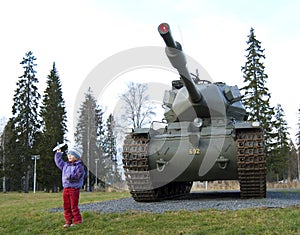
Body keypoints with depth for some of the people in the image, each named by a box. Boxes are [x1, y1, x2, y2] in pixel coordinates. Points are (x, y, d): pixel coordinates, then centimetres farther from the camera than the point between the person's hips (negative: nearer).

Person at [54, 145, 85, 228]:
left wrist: (70, 177, -28)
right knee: (66, 206, 8)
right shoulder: (65, 165, 13)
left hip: (74, 188, -7)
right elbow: (58, 162, 27)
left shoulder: (79, 166, -8)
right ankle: (68, 221, 16)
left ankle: (77, 221, 6)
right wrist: (58, 153, 24)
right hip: (66, 188, 7)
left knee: (74, 206, -4)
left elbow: (78, 176, -19)